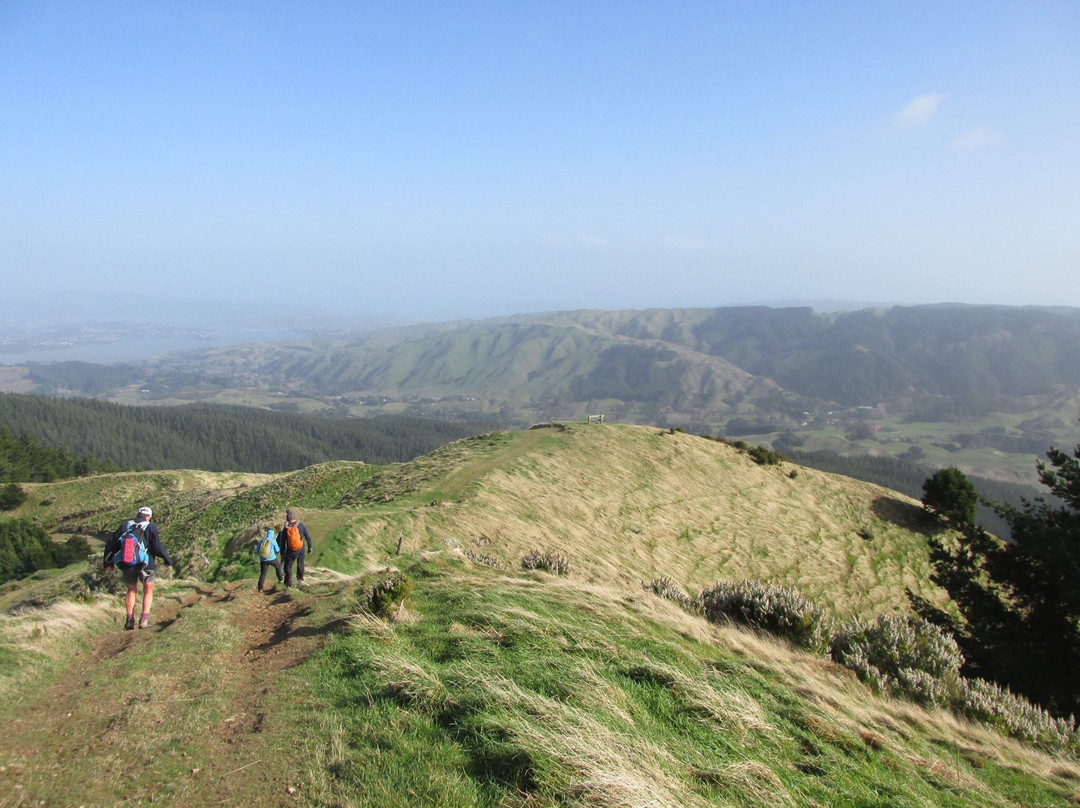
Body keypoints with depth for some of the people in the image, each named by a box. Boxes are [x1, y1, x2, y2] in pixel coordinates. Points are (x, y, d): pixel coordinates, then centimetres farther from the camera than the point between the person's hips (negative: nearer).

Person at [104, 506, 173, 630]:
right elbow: (158, 547, -10)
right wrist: (168, 560, 2)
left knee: (131, 590, 19)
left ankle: (129, 620, 15)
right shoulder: (150, 527, -4)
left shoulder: (125, 526, 9)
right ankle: (144, 619, 4)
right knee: (148, 591, 12)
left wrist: (108, 562, 20)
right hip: (146, 564, -3)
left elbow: (111, 544, 11)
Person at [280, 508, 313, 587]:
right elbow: (308, 537, -7)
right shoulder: (301, 525, -12)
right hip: (301, 550, 2)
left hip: (291, 551, -2)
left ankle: (289, 582, 20)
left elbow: (283, 542, -3)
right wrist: (309, 547, 6)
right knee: (300, 564, 26)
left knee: (288, 567, 16)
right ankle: (300, 579, 39)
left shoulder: (285, 529, -12)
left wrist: (282, 552, 11)